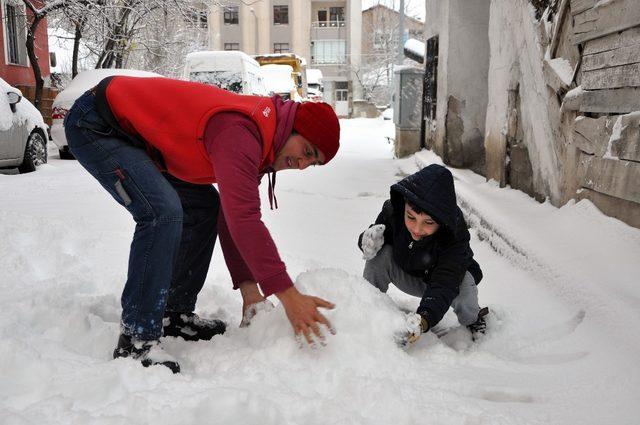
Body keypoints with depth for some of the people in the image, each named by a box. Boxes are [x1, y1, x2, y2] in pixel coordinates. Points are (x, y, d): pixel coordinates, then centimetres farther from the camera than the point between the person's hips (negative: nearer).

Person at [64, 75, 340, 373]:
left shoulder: (255, 136, 2)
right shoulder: (239, 132, -30)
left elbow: (235, 216, 5)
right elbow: (243, 219, -37)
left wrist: (249, 288, 2)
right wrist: (288, 295, -33)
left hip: (135, 132, 10)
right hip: (93, 124, -10)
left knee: (205, 206, 6)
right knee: (162, 212, -28)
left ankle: (175, 315, 12)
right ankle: (136, 340, -19)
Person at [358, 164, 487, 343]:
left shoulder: (455, 238, -36)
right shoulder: (392, 211, -28)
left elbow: (444, 284, -45)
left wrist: (424, 319, -62)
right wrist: (368, 240, -35)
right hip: (408, 277, 2)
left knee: (463, 281, -34)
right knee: (380, 254, -26)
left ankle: (473, 321, 0)